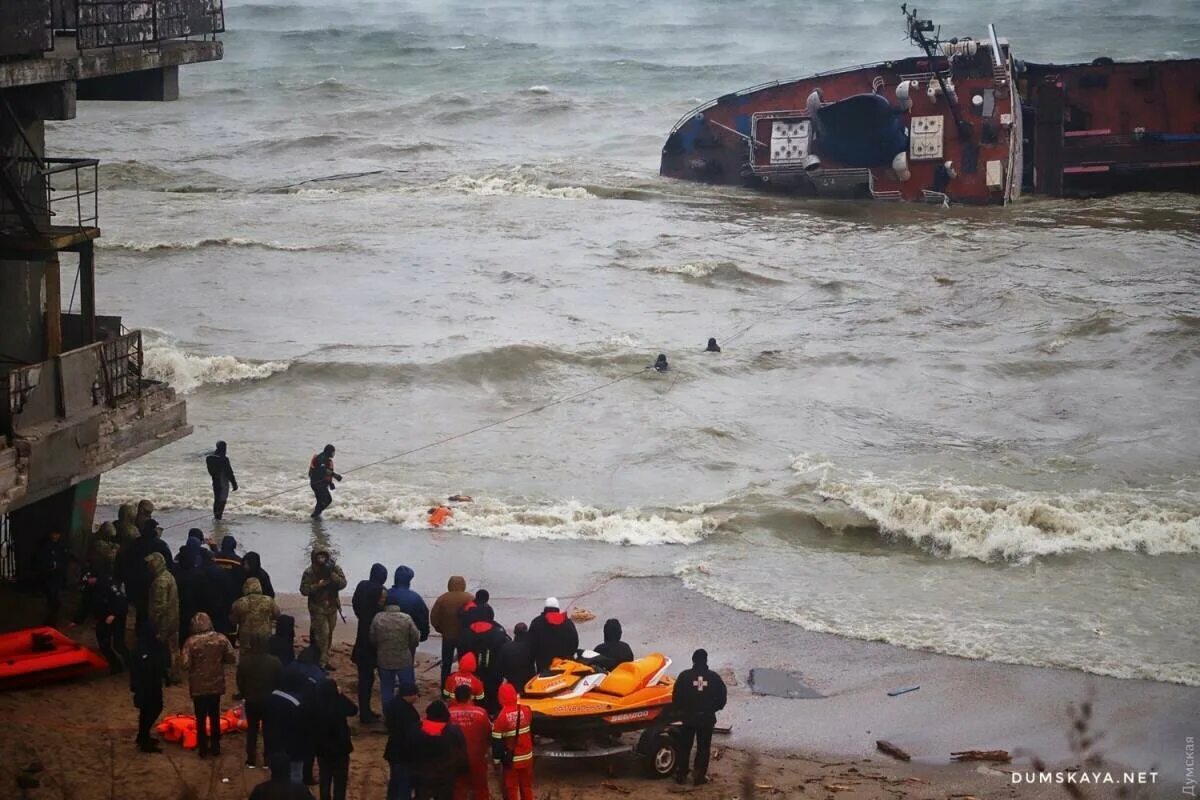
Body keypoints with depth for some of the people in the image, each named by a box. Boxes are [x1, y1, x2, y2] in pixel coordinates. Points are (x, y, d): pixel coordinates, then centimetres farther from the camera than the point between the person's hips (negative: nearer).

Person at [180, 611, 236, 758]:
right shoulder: (221, 639, -8)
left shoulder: (191, 642, -17)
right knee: (215, 716, 18)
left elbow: (186, 665, -20)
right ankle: (215, 747, 24)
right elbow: (231, 658, -4)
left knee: (201, 718, 10)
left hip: (198, 687, -3)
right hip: (216, 685, 3)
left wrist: (196, 664, 1)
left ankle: (203, 749, 15)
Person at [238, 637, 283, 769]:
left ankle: (251, 760, 15)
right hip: (269, 701, -1)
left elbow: (240, 682, -2)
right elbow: (280, 681, -4)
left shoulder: (244, 661, -11)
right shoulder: (274, 662, -13)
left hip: (251, 700, 1)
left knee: (252, 730, 13)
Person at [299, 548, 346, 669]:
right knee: (322, 634, -13)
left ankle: (324, 658, 29)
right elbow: (304, 590, -14)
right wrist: (318, 585, -26)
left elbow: (343, 584, -14)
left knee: (329, 634, 15)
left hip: (332, 607, 4)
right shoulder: (310, 572, -10)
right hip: (317, 608, -4)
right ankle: (322, 662, -9)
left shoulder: (335, 569, -3)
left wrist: (332, 574, -27)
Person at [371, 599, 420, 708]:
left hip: (384, 661, 1)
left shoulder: (377, 619, -8)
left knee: (386, 688, 14)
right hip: (404, 660, -1)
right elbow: (416, 639, -6)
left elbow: (372, 639, -1)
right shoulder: (406, 619, -11)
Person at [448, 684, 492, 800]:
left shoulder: (448, 713, -13)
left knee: (458, 790, 13)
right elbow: (489, 734, -3)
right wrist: (485, 748, 17)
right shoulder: (480, 713, -14)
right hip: (477, 758, 0)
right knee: (480, 789, 16)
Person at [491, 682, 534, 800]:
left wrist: (496, 759, -3)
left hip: (511, 759, -4)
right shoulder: (526, 710, -8)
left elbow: (497, 741, -13)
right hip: (527, 757, 4)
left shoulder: (501, 716, -20)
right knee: (526, 786, 18)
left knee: (511, 789, 8)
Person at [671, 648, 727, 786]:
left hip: (688, 717, 0)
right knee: (703, 747, 9)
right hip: (707, 718, 0)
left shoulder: (684, 676, -9)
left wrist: (679, 711, 12)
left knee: (684, 747, 12)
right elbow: (722, 699, 0)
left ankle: (681, 775, 15)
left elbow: (676, 697, -7)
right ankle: (699, 776, 7)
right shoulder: (714, 677, -4)